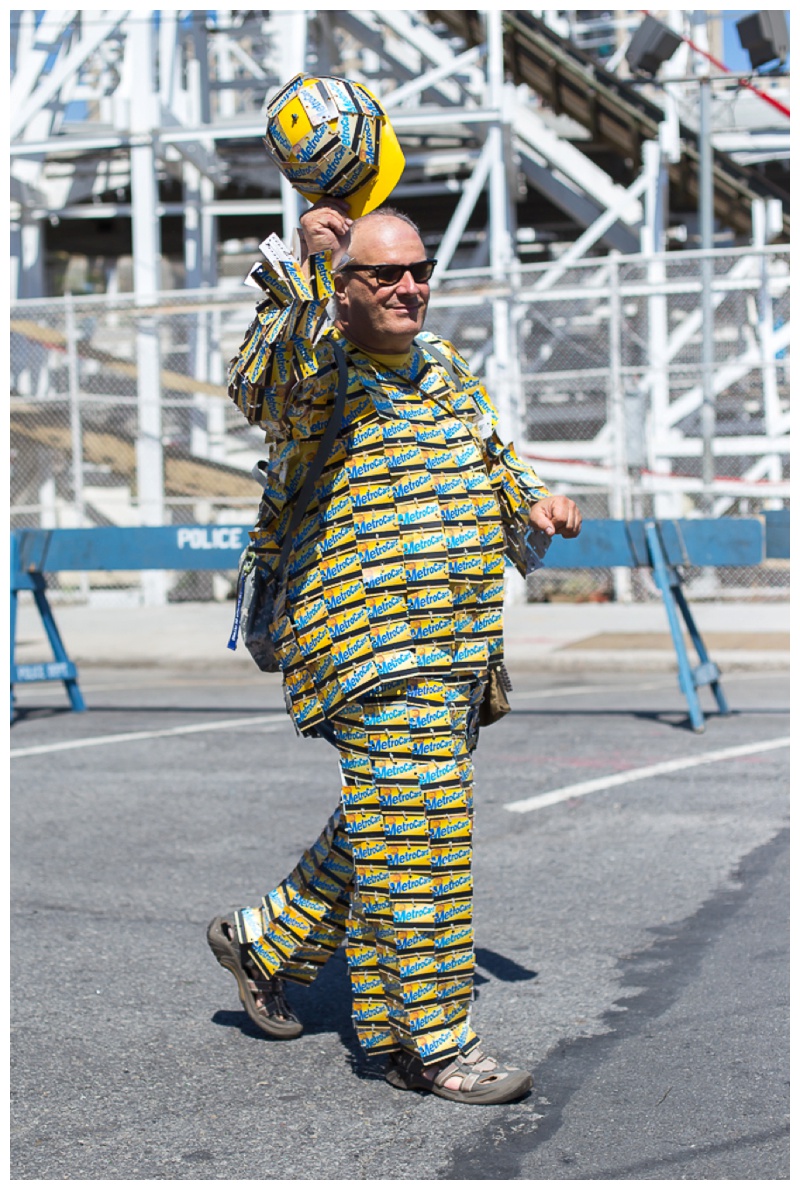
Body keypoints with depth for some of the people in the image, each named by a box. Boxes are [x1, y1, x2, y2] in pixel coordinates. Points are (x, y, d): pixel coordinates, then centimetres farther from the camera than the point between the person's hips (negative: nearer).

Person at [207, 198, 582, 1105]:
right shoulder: (318, 371, -10)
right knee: (416, 835, -8)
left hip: (459, 648, 9)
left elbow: (490, 456, 30)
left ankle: (264, 942, 37)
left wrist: (533, 499, 9)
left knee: (384, 831, 18)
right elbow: (258, 385, -34)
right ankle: (433, 1044, 3)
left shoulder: (443, 367, 15)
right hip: (375, 647, -8)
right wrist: (303, 262, -41)